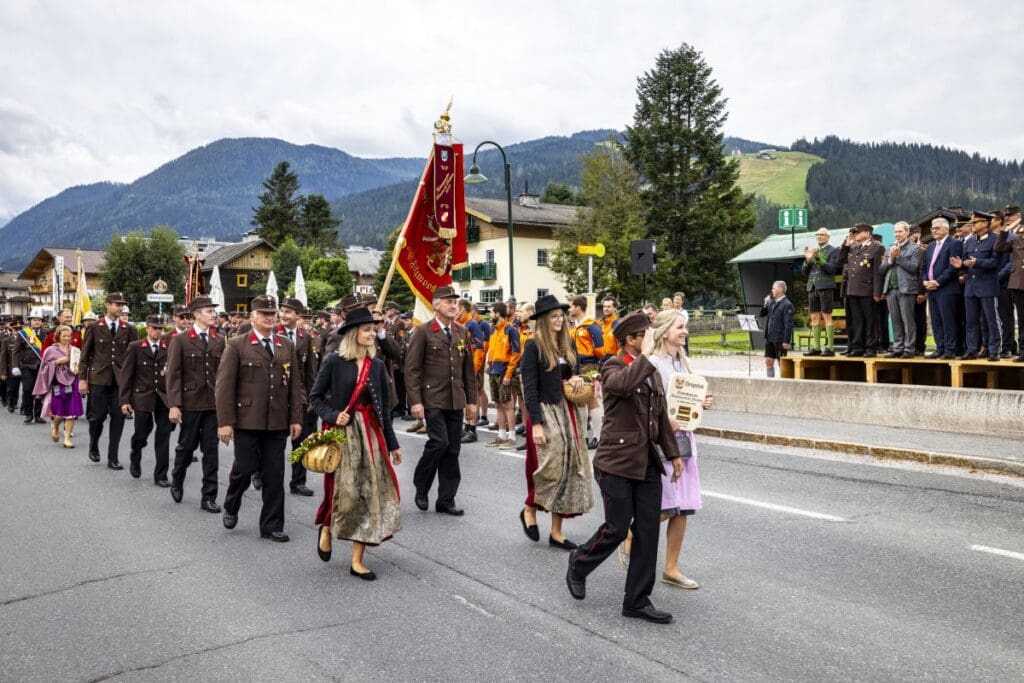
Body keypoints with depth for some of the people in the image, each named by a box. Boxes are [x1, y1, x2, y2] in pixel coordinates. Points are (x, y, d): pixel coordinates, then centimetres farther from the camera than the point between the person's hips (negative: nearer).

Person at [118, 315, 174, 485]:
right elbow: (126, 375, 0)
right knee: (142, 433, 3)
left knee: (163, 436, 0)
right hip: (142, 397, -1)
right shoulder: (135, 347, 2)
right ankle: (135, 458, 37)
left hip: (164, 398, 1)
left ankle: (161, 476, 9)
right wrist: (124, 400, -5)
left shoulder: (169, 347, 6)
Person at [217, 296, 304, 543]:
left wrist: (296, 418, 4)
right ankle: (231, 508, 33)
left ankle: (271, 526, 18)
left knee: (275, 475, 6)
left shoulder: (287, 346, 10)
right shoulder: (236, 345, -1)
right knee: (244, 468, 2)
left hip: (278, 423, 3)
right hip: (247, 421, -3)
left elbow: (295, 384, 10)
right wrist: (225, 422, -11)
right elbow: (224, 386, -5)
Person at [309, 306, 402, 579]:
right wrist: (332, 416, -17)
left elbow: (383, 406, 11)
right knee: (346, 491, -8)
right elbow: (315, 396, 0)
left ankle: (357, 560, 10)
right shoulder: (334, 362, -5)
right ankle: (326, 528, 28)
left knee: (371, 493, 1)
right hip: (342, 431, -4)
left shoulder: (377, 365, 7)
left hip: (371, 432, 4)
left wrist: (392, 443, 12)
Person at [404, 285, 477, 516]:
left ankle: (446, 500, 17)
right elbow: (412, 369, -7)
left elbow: (468, 368, 15)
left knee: (452, 450, 6)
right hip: (432, 399, -5)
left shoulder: (462, 332, 12)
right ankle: (421, 487, 9)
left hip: (456, 401, 5)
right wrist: (415, 401, -13)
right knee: (439, 441, -16)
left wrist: (471, 399, 12)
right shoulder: (423, 332, -5)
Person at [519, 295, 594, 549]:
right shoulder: (534, 345, -9)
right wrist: (536, 423, -17)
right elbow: (529, 386, -12)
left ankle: (556, 532, 13)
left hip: (568, 411, 6)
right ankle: (529, 509, 22)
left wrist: (576, 378, -3)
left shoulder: (567, 343, 10)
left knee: (570, 468, 5)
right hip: (545, 411, -6)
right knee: (552, 468, -8)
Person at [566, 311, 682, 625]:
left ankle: (637, 601, 17)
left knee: (648, 531, 6)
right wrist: (646, 353, -24)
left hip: (647, 462, 7)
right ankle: (578, 565, 27)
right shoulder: (613, 367, -9)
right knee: (617, 528, -1)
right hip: (617, 461, -7)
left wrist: (673, 453, 18)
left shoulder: (651, 370, 14)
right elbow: (625, 383, -35)